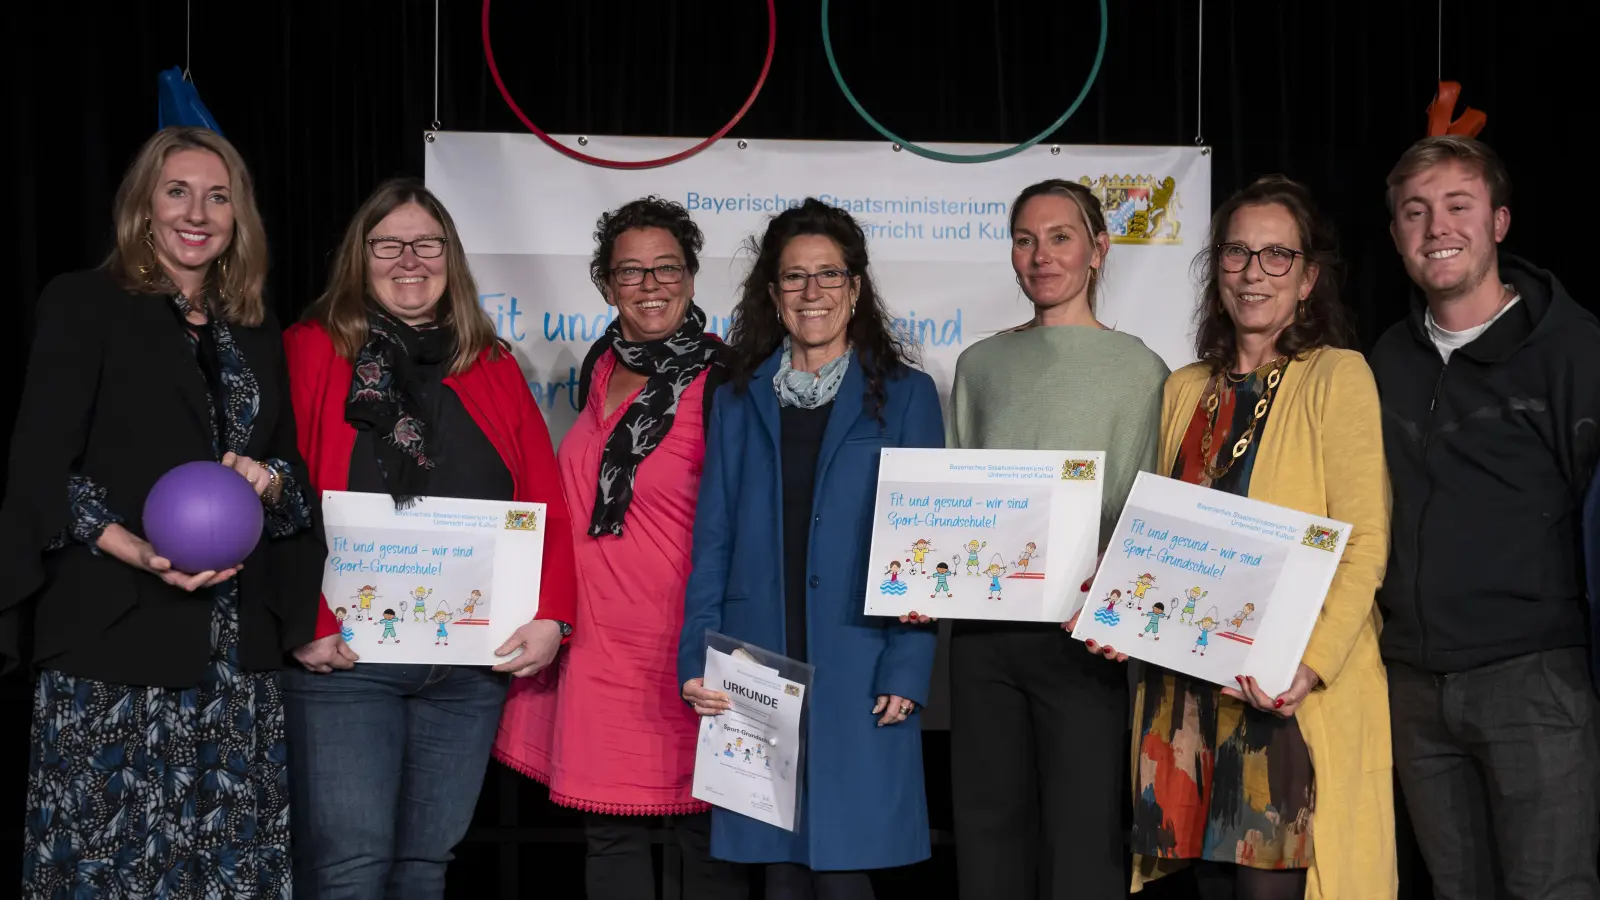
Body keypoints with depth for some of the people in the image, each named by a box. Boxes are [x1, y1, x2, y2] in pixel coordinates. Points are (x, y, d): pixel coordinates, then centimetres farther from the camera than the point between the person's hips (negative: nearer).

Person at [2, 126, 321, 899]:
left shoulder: (256, 333, 17)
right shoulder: (85, 305, 1)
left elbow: (294, 471, 19)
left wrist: (269, 481, -5)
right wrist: (134, 551, -21)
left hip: (237, 647, 5)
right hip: (115, 637, -5)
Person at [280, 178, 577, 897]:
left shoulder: (493, 368, 14)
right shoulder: (309, 353, 3)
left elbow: (546, 504, 9)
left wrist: (551, 616, -4)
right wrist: (299, 621, -14)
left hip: (472, 666, 4)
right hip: (342, 655, -3)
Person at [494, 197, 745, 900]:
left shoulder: (721, 380, -9)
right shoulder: (601, 369, 11)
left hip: (685, 633, -6)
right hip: (598, 638, 6)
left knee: (704, 829, 1)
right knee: (609, 829, 11)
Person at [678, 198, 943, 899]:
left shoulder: (904, 396, 4)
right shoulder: (740, 400, 11)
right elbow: (713, 542, 8)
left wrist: (906, 672, -10)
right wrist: (697, 662, -3)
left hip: (858, 676, -2)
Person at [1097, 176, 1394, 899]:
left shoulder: (1337, 377, -3)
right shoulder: (1183, 390, 15)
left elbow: (1365, 542, -11)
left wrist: (1309, 663, -23)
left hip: (1293, 697, -5)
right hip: (1190, 688, 6)